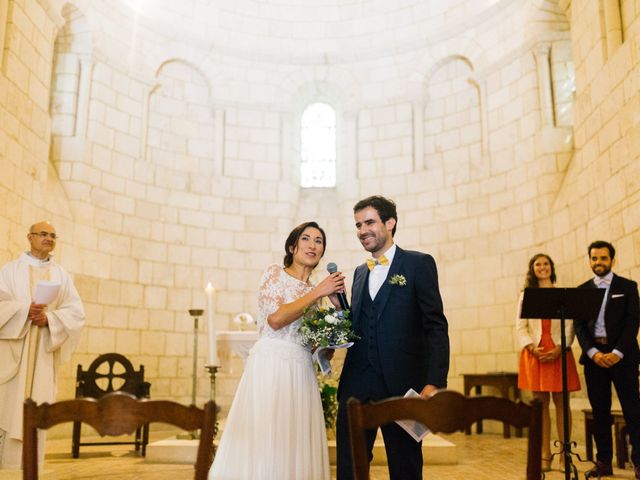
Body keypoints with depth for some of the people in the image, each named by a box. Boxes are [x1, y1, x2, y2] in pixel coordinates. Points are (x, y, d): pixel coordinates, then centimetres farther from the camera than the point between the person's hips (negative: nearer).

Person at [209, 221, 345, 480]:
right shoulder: (275, 273, 3)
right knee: (262, 441, -5)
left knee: (296, 446, 4)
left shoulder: (317, 291, 17)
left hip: (301, 371, 6)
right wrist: (318, 292, -8)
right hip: (271, 364, -5)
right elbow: (275, 318, -13)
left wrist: (335, 301, 2)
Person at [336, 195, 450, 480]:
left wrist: (435, 383, -17)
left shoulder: (419, 264, 0)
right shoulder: (360, 272, 18)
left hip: (401, 383, -5)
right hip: (357, 385, 5)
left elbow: (436, 327, -7)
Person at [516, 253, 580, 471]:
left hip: (558, 352, -1)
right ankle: (545, 455, 5)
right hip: (534, 353, 1)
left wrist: (559, 349, -13)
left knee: (560, 401, -2)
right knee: (540, 402, 1)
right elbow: (520, 328, 6)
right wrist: (532, 348, -10)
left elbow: (570, 326, 1)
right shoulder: (526, 296, 13)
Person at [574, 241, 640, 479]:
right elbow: (579, 325, 5)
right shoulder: (582, 290, 10)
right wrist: (593, 352, -10)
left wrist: (617, 352, -14)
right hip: (593, 356, 2)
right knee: (600, 411, 5)